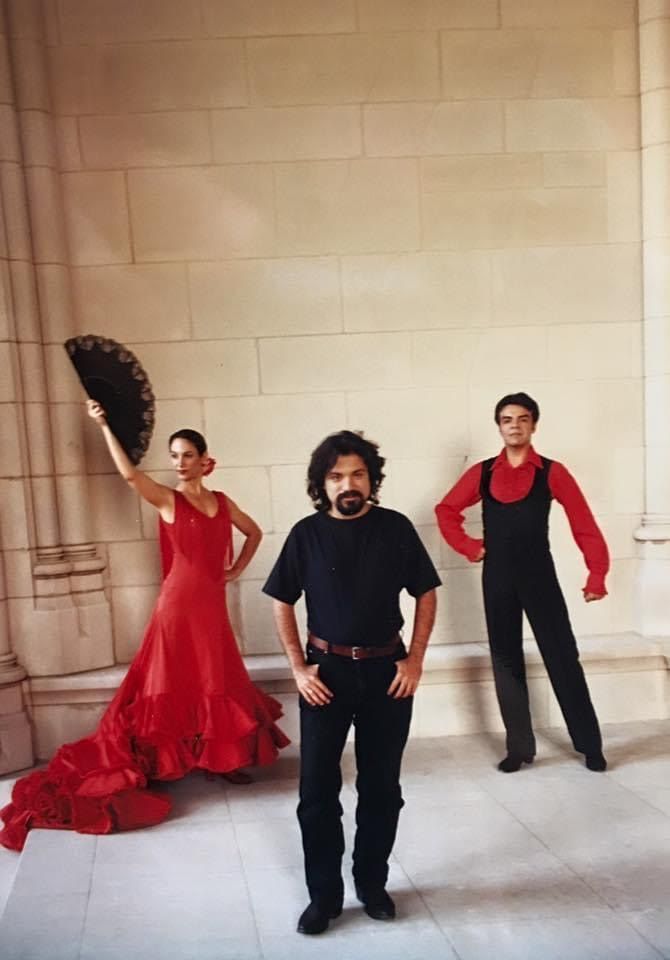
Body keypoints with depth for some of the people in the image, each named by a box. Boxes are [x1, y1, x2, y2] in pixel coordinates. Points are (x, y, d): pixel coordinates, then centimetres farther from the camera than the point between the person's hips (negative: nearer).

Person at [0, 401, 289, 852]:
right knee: (177, 683, 4)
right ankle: (173, 759, 16)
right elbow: (129, 473, -23)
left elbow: (254, 533, 22)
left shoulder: (222, 502, 7)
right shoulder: (167, 500, -5)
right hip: (178, 603, -4)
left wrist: (235, 571, 11)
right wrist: (104, 426, -25)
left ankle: (222, 758, 24)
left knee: (218, 682, 11)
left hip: (212, 604, 4)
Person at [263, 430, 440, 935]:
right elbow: (282, 603, 2)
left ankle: (373, 884, 29)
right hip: (327, 670, 0)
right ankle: (324, 894, 20)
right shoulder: (306, 534, -5)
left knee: (382, 786, 11)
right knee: (318, 789, 4)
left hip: (387, 670, 1)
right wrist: (299, 668, -4)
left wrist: (415, 659, -4)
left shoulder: (396, 528, -5)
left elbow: (426, 594, 2)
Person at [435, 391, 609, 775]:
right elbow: (447, 511, 14)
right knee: (506, 660, 8)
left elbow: (585, 525, -6)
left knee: (563, 657, 1)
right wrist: (469, 546, 2)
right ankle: (520, 747, 18)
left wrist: (597, 576, -11)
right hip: (497, 576, 3)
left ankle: (591, 745, 13)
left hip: (539, 573, -3)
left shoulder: (552, 472, -4)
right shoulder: (482, 473, 4)